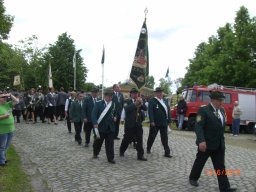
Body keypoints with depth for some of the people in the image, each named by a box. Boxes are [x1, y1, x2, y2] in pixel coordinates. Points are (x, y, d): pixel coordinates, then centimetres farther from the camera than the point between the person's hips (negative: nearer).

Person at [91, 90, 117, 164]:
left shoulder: (113, 104, 6)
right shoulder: (98, 104, -7)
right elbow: (94, 114, -13)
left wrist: (115, 117, 6)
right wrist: (95, 123, -24)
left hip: (110, 127, 3)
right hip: (100, 127, -3)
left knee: (110, 144, 3)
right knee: (98, 142, 15)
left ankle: (110, 158, 11)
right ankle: (95, 154, 38)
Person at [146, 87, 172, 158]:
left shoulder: (165, 101, 13)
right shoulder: (152, 101, -6)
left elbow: (168, 111, 11)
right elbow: (150, 111, -13)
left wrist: (169, 120, 4)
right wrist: (152, 121, -20)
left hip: (164, 123, 4)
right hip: (155, 123, -4)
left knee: (165, 138, 7)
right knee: (152, 137, 10)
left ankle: (167, 152, 11)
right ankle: (148, 149, 30)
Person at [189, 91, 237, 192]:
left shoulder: (222, 110, 7)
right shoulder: (203, 110, -16)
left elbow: (222, 126, 14)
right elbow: (198, 126, -23)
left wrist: (222, 141, 14)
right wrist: (201, 141, -33)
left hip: (219, 145, 6)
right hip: (206, 144, -6)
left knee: (220, 167, 8)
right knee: (199, 162, 13)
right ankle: (193, 178, 33)